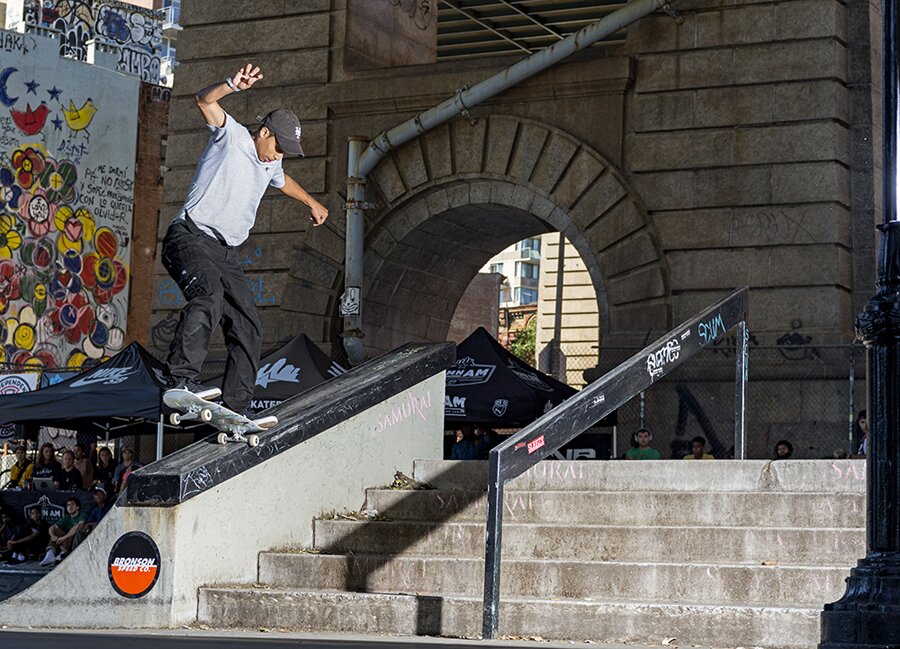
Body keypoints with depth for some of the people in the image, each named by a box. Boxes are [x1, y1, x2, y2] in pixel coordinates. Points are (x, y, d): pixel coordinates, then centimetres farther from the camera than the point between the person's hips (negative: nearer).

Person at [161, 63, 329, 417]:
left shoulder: (270, 165, 21)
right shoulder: (232, 135, -1)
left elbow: (283, 181, 46)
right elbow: (205, 99, -19)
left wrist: (312, 203, 61)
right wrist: (233, 85, -37)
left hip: (227, 253, 9)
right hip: (191, 237, -9)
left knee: (247, 328, -1)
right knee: (209, 295, -35)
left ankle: (235, 409, 2)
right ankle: (183, 380, -48)